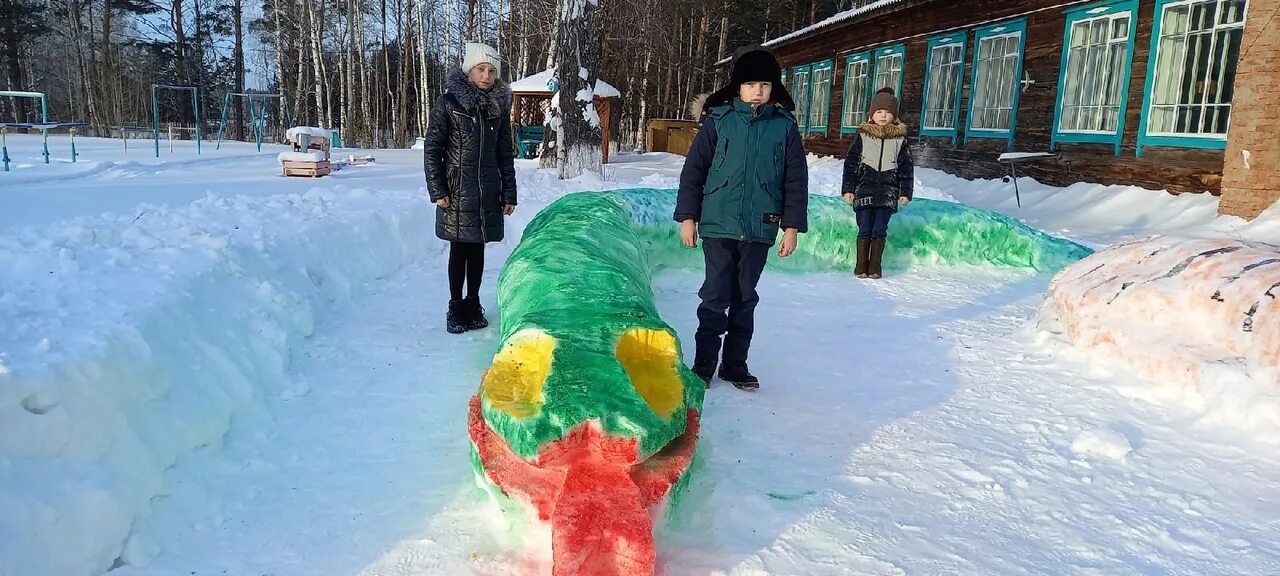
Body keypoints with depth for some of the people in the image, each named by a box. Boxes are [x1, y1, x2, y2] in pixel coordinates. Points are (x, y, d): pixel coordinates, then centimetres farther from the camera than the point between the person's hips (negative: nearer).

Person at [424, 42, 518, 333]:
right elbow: (432, 149, -4)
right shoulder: (448, 103, -4)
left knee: (477, 248, 10)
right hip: (457, 191, -3)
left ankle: (473, 304, 22)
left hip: (488, 192, 3)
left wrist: (509, 192, 8)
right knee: (459, 249, 2)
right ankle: (455, 307, 14)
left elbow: (505, 153, 11)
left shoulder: (499, 106, 8)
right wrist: (437, 190, -9)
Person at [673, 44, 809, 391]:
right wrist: (687, 216, -2)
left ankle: (735, 364, 23)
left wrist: (792, 225, 2)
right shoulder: (718, 119, -2)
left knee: (745, 298, 11)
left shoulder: (784, 125, 3)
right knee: (715, 296, 2)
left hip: (759, 229, 2)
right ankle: (703, 364, 14)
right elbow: (694, 170, 0)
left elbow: (796, 180, 5)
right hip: (718, 225, -2)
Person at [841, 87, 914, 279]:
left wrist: (905, 192, 5)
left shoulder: (900, 139, 7)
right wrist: (848, 189, 1)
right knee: (864, 230, 0)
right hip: (864, 190, -1)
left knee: (880, 230, 1)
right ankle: (861, 266, 8)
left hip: (887, 193, 1)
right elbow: (851, 164, 5)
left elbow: (906, 168, 10)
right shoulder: (863, 136, 5)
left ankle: (875, 266, 10)